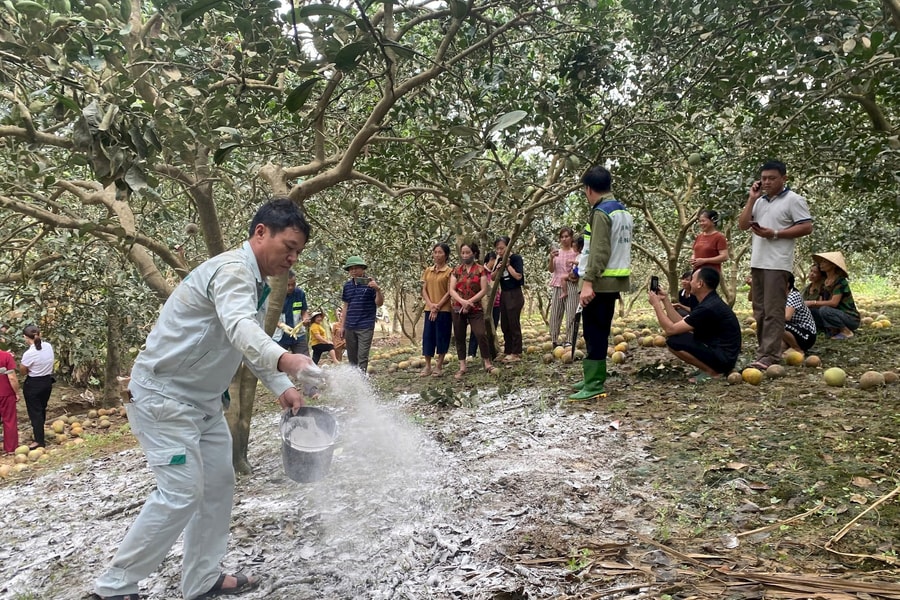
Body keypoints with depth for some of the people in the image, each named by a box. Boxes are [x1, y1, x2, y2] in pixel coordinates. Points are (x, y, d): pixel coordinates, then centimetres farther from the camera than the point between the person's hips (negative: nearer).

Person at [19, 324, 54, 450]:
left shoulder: (29, 354, -24)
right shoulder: (48, 346, -7)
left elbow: (23, 372, -10)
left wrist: (20, 363, 7)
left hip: (33, 385, -6)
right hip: (47, 382, 6)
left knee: (34, 412, 5)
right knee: (41, 410, 21)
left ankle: (39, 441, 10)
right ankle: (38, 433, 37)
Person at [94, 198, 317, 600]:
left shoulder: (258, 284, 8)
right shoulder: (233, 270, -23)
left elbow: (253, 343, 12)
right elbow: (240, 329, -43)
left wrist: (281, 388, -4)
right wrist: (284, 359, -63)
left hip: (203, 399, 10)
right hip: (163, 396, -10)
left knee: (219, 484, 10)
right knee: (182, 493, -9)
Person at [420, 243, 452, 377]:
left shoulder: (449, 272, -4)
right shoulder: (428, 271, 11)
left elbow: (449, 292, -8)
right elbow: (424, 290, 8)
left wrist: (437, 306, -12)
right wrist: (430, 304, -8)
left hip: (444, 309, -5)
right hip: (429, 309, 5)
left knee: (442, 337, 1)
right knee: (427, 336, 4)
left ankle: (439, 366, 10)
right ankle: (427, 366, 11)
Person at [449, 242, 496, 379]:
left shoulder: (480, 270, -1)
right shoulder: (456, 270, 7)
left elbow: (484, 290, -7)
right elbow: (452, 290, 0)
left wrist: (469, 302, -13)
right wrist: (462, 301, -17)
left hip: (475, 308, -3)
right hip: (458, 308, 3)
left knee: (481, 334, -11)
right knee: (459, 337, 5)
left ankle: (487, 363, 4)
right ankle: (462, 367, 14)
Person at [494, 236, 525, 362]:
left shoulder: (516, 258, -9)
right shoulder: (499, 260, 10)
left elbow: (518, 276, -18)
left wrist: (508, 265, -14)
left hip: (515, 294, -7)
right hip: (503, 294, 7)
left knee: (514, 324, -4)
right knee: (504, 325, 9)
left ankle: (516, 353, 3)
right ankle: (508, 351, 18)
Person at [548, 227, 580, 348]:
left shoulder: (575, 252, 2)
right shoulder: (556, 252, 10)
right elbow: (551, 270, 2)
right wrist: (551, 258, -16)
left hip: (571, 286, -3)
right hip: (557, 286, 3)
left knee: (571, 314, -8)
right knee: (555, 314, 3)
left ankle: (570, 341, -8)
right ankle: (554, 341, 8)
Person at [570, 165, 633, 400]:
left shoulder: (601, 213, -14)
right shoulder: (624, 212, 15)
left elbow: (598, 252, -22)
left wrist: (588, 282, -25)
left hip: (600, 282, -10)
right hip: (614, 280, 10)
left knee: (593, 332, -7)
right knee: (600, 331, 15)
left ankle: (594, 385, -5)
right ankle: (595, 377, 23)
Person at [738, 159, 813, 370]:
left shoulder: (793, 200, -3)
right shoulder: (759, 201, 16)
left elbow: (806, 227, -9)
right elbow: (743, 225, 11)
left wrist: (775, 234, -15)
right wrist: (751, 199, 4)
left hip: (777, 264, -7)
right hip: (757, 262, 7)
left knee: (773, 312, -8)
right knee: (759, 311, 10)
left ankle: (769, 357, -9)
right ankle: (764, 351, 17)